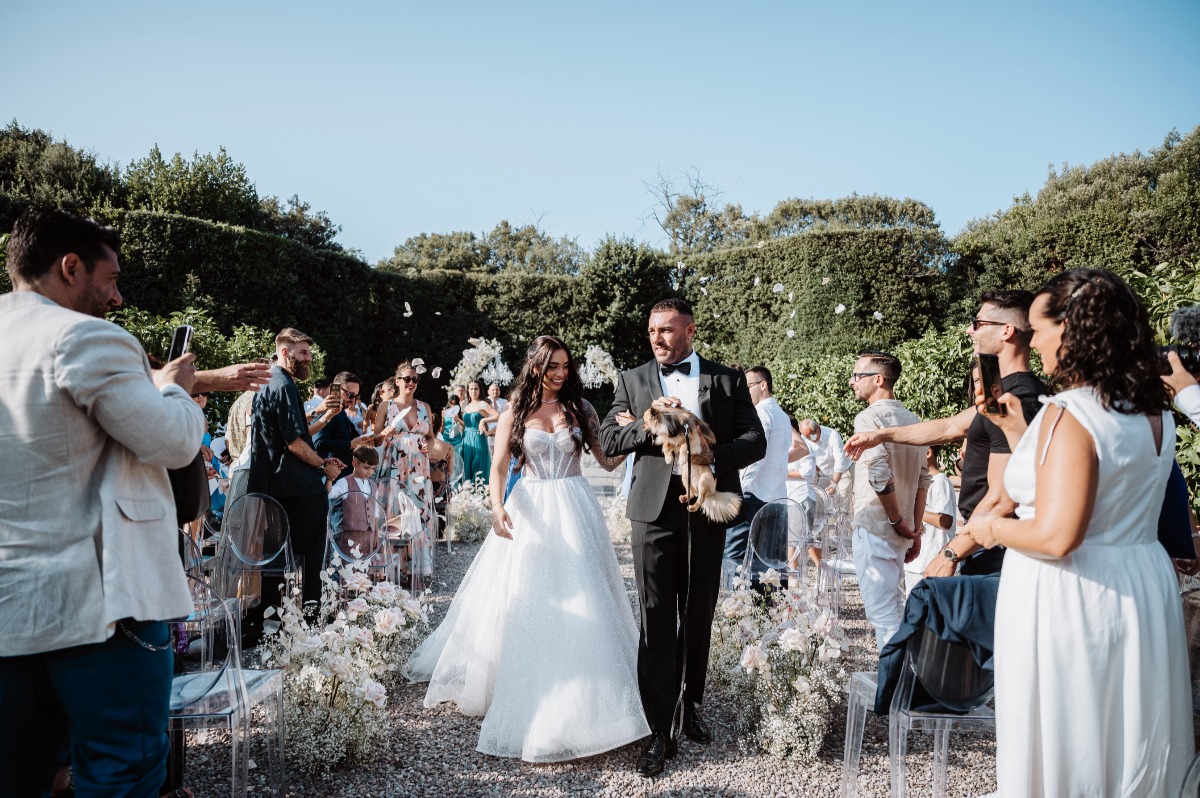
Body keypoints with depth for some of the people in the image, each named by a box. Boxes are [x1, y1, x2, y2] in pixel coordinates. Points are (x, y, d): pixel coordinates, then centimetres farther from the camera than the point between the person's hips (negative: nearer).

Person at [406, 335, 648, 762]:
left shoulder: (580, 408, 4)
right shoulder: (515, 412, 3)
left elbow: (608, 460, 3)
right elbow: (498, 467, -2)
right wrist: (497, 505, -19)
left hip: (574, 512, 0)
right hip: (529, 512, 0)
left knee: (577, 602, 1)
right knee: (521, 602, 4)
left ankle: (576, 701, 16)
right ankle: (523, 693, 22)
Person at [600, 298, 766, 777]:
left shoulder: (728, 381, 5)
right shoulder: (633, 381, 7)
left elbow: (755, 441, 1)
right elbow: (608, 440, 1)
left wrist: (715, 457, -16)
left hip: (706, 508, 1)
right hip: (654, 509, -1)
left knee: (699, 617, 14)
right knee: (657, 621, -1)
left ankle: (691, 705, 35)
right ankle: (660, 733, 5)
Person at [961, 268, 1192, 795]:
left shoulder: (1069, 415, -20)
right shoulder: (1155, 414, 5)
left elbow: (1055, 536, -26)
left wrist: (992, 528, -8)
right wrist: (1019, 432, 13)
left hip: (1070, 600, -8)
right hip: (1144, 589, 8)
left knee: (1064, 751, 9)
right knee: (1133, 748, 22)